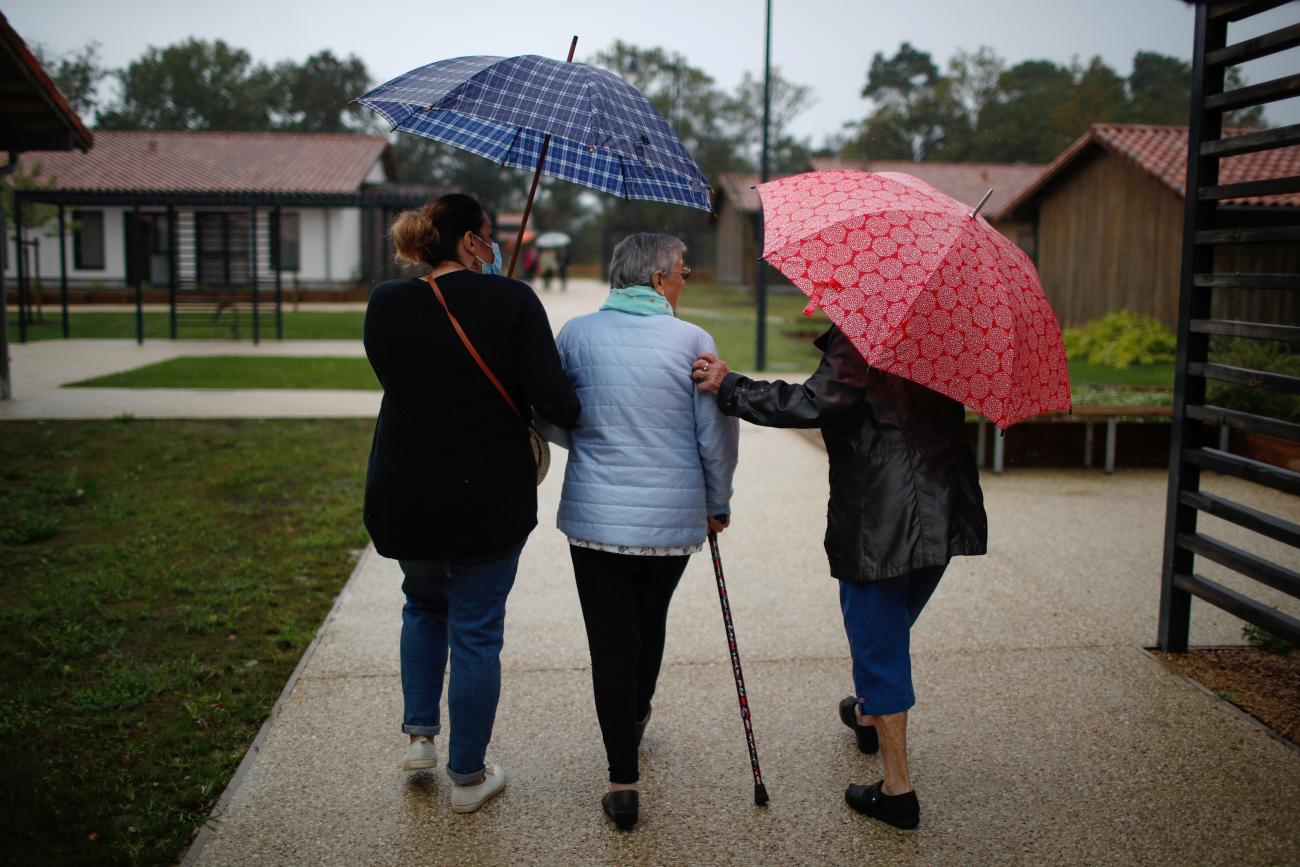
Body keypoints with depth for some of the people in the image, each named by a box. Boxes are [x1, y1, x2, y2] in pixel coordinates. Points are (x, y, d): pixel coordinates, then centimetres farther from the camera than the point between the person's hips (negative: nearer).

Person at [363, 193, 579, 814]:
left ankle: (419, 734, 28)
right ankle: (468, 776, 23)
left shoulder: (385, 305, -3)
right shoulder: (512, 302, -12)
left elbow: (395, 378, 9)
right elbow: (552, 399, -18)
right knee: (476, 632, 11)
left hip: (403, 500, 3)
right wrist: (575, 413, 2)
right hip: (488, 501, -3)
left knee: (424, 603, 30)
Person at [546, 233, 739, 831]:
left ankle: (623, 780, 4)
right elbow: (717, 434, -3)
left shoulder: (576, 334, -2)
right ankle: (635, 721, 47)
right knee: (650, 622, 23)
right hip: (674, 517, 1)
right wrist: (719, 501, 12)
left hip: (595, 516, 0)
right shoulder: (692, 340, -6)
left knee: (610, 640, 4)